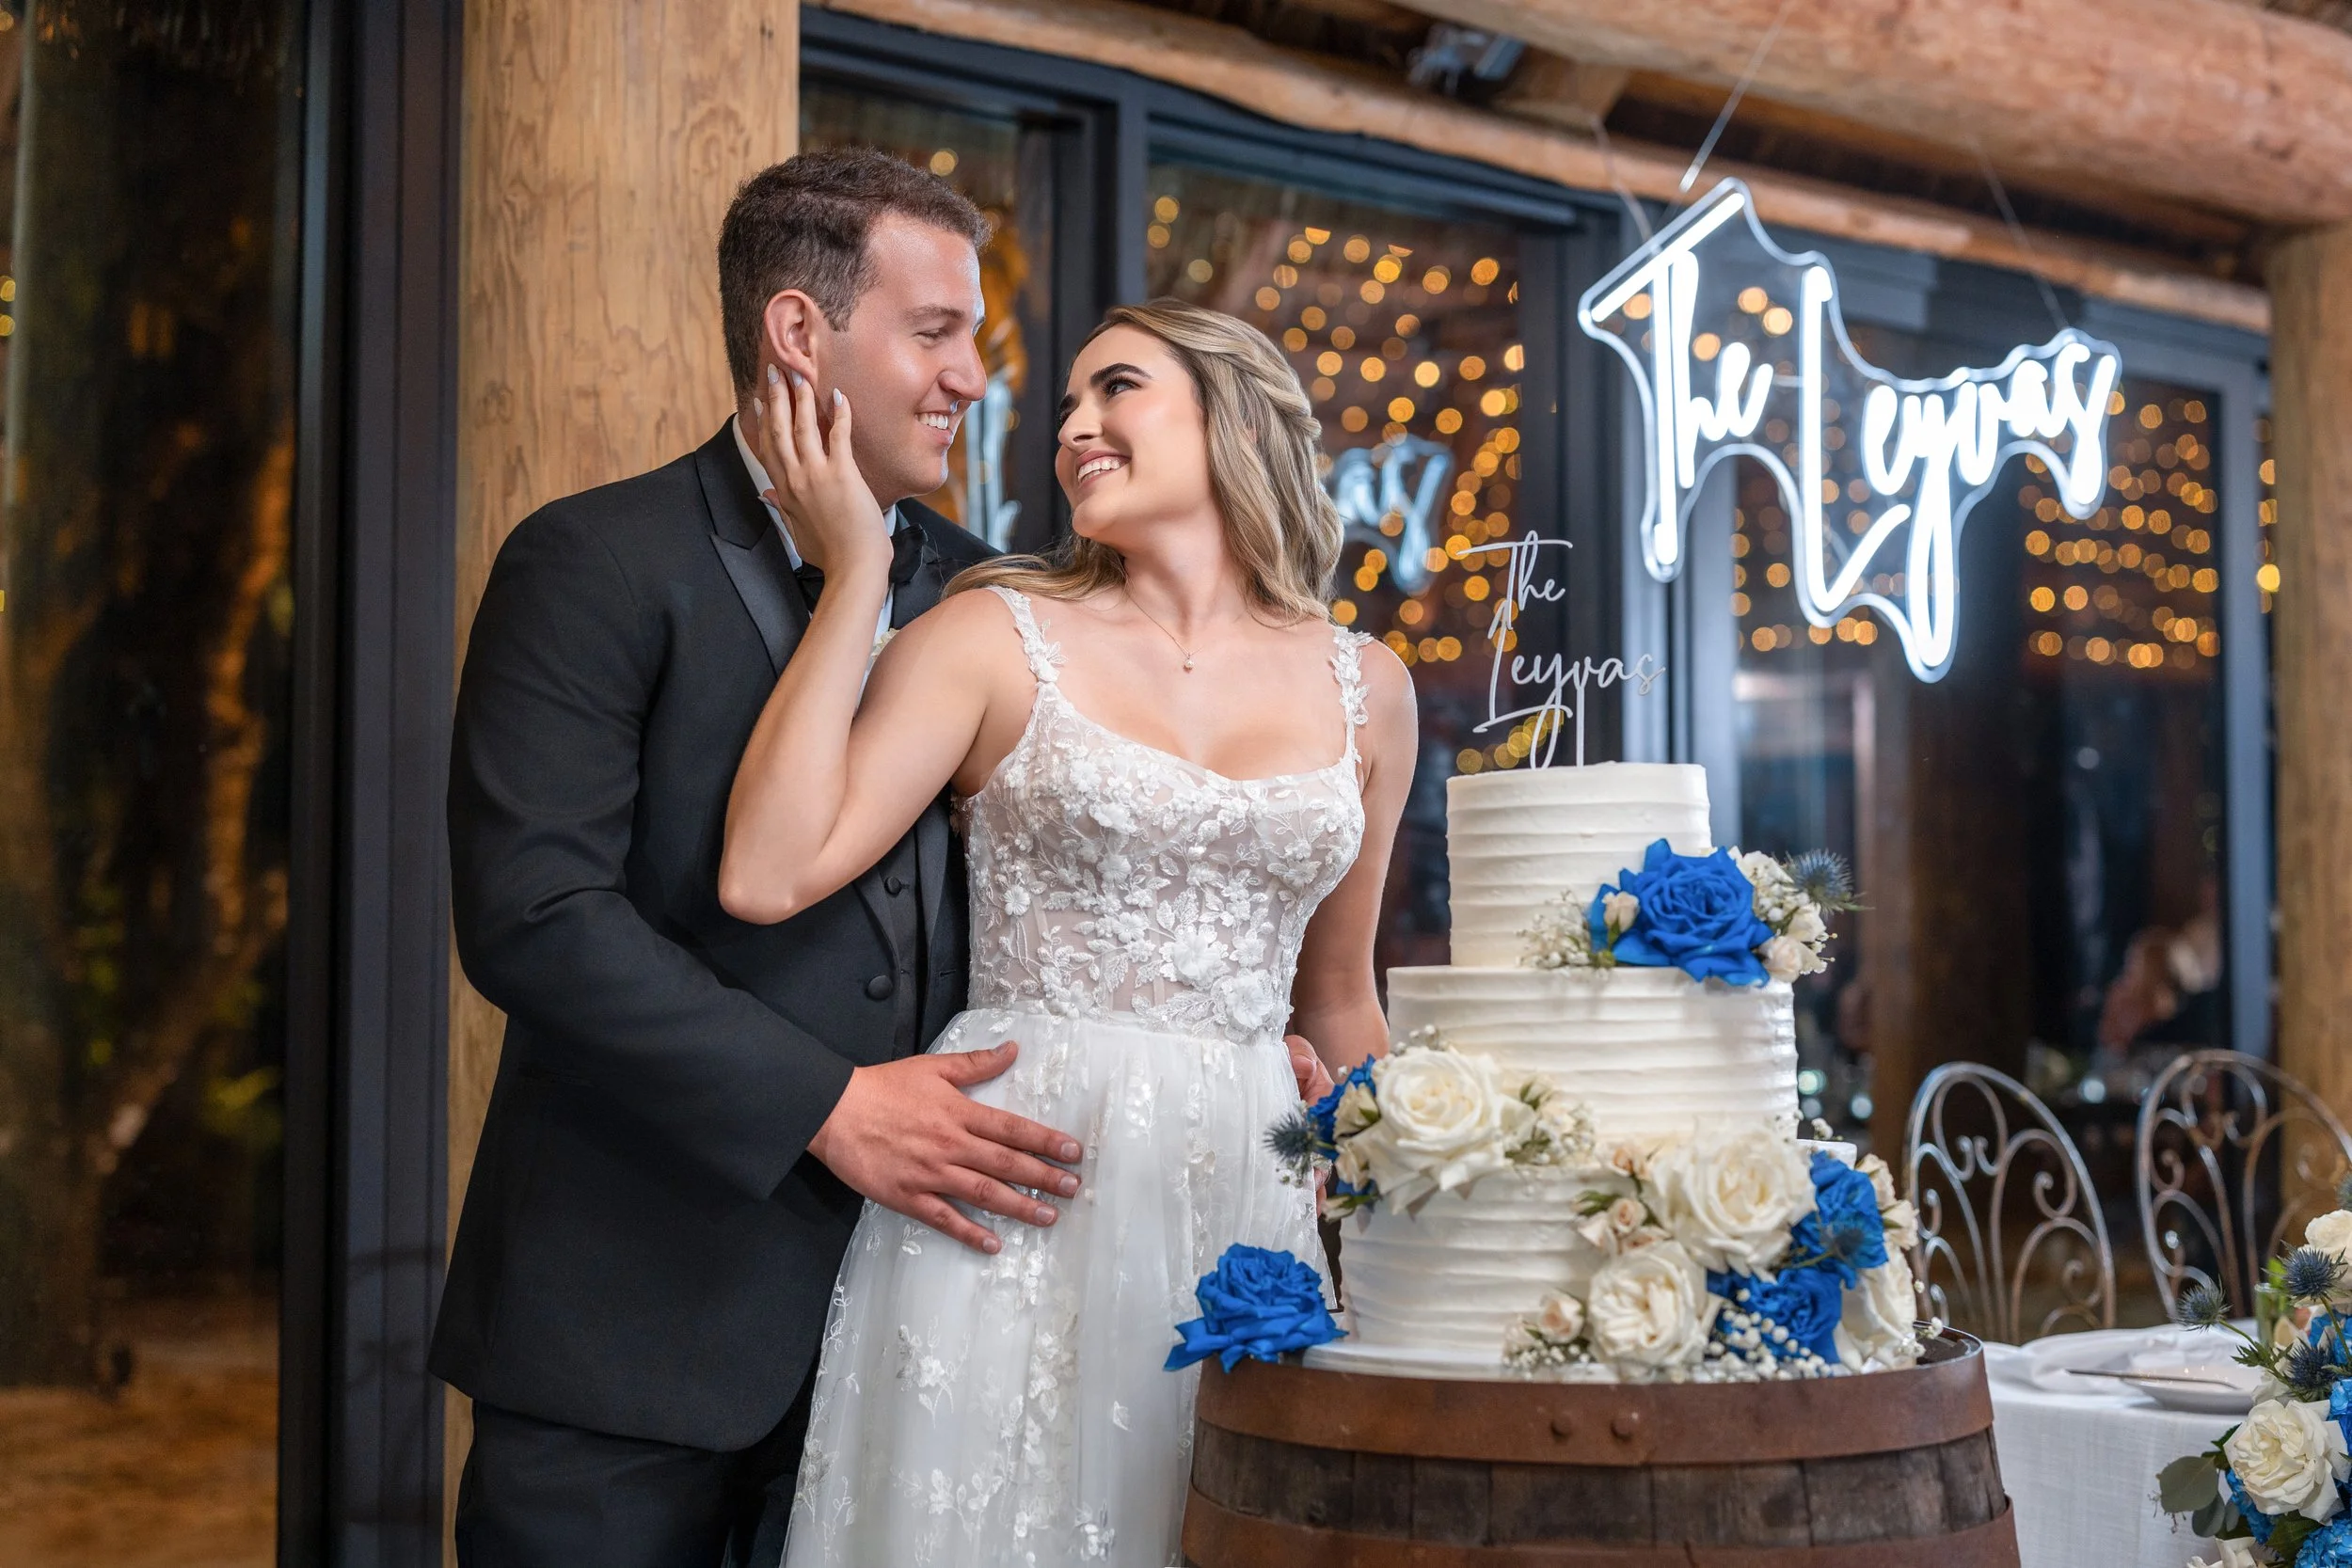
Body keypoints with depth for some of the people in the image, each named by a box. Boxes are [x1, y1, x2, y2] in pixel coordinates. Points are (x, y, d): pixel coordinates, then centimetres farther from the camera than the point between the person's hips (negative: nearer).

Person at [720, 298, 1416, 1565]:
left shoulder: (1362, 689, 9)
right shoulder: (1000, 637, -1)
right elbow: (768, 874, -13)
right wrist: (855, 571, -9)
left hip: (1248, 1202, 3)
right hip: (1016, 1205, -3)